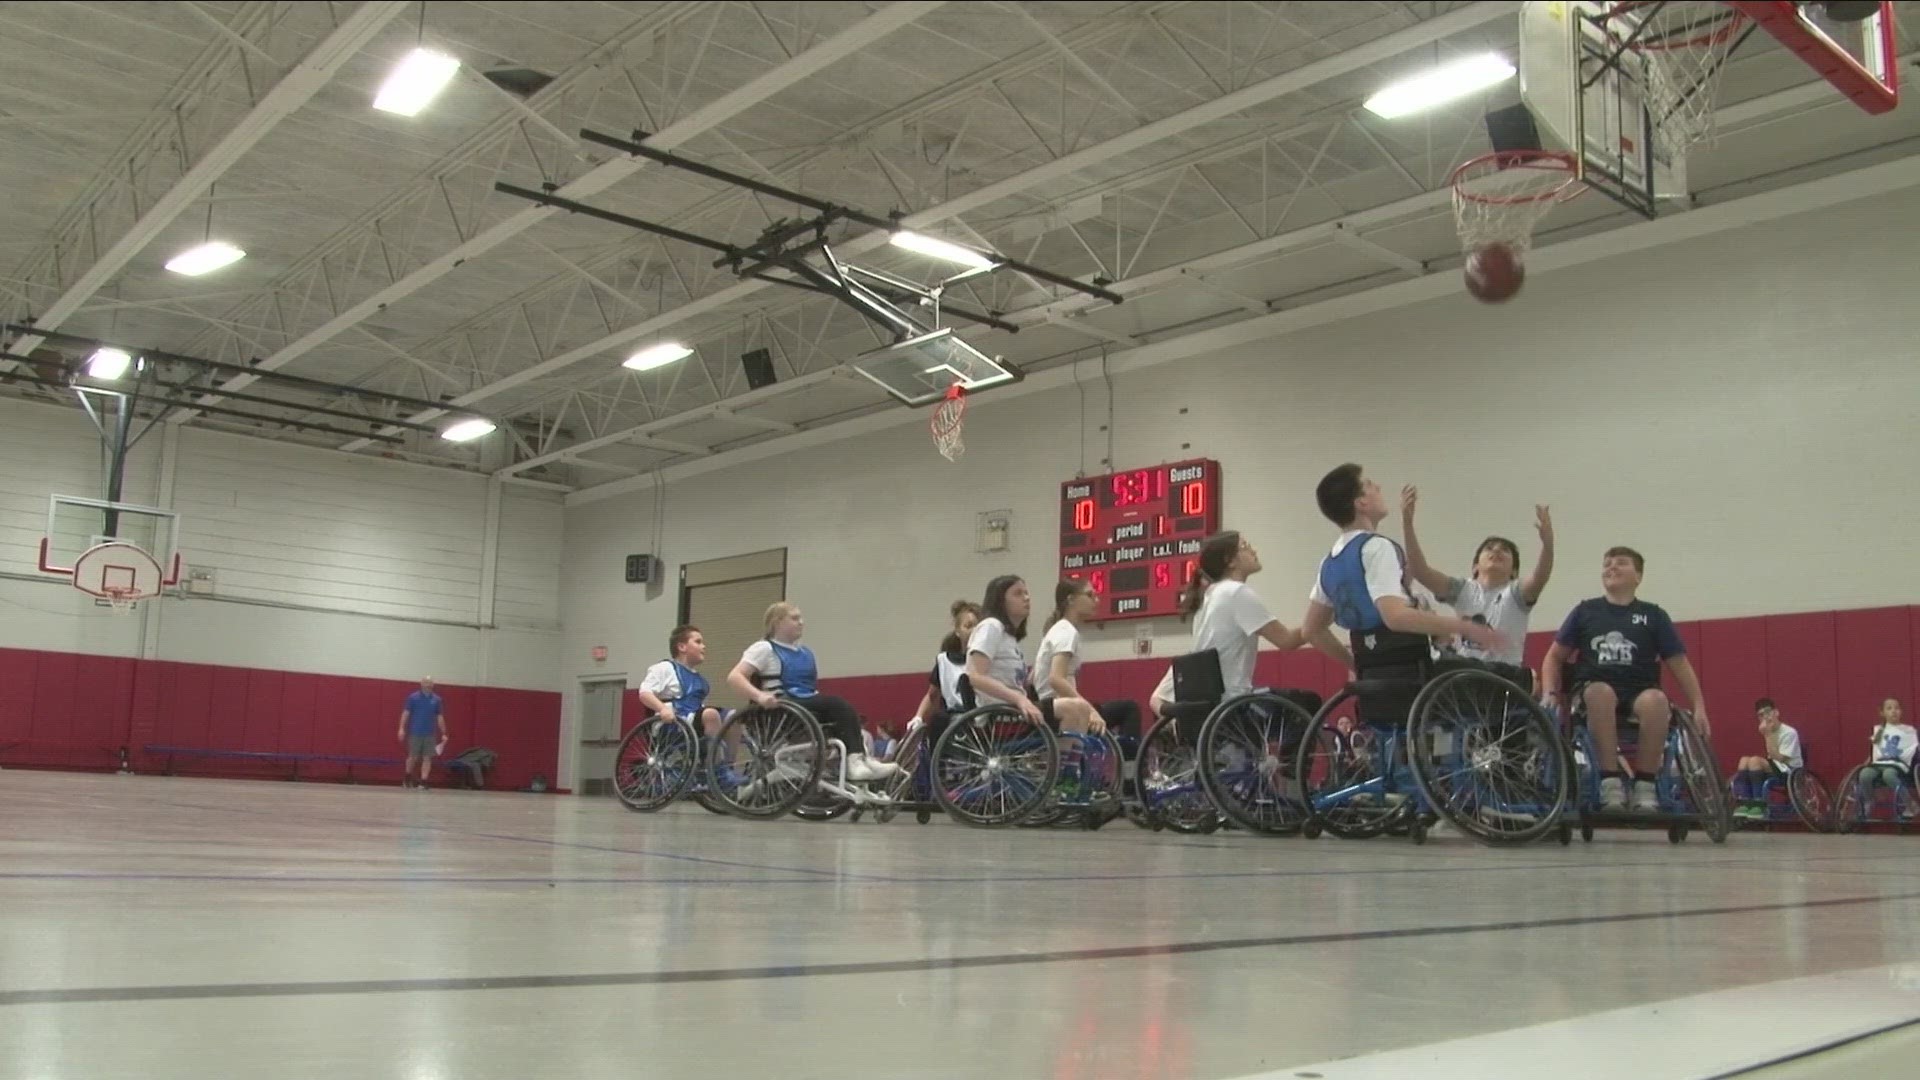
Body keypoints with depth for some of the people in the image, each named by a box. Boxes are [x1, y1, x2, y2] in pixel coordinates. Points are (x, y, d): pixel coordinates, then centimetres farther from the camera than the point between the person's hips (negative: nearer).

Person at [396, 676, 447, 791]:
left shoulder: (436, 699, 5)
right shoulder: (413, 697, -2)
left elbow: (440, 718, 7)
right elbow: (406, 713, -2)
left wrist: (443, 734, 5)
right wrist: (402, 728, -11)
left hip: (430, 734, 2)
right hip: (415, 733, -2)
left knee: (427, 758, -3)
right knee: (413, 757, 5)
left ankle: (423, 782, 0)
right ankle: (407, 777, 28)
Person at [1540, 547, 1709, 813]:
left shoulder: (1653, 615, 12)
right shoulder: (1585, 611, 13)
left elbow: (1679, 663, 10)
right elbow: (1555, 657, 16)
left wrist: (1699, 707, -1)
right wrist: (1549, 693, -1)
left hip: (1639, 693, 0)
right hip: (1591, 694, 0)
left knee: (1657, 700, -36)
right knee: (1601, 691, -38)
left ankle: (1644, 784, -22)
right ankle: (1611, 781, -31)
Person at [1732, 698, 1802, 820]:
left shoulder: (1789, 732, -11)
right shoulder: (1771, 732, 14)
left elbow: (1778, 758, -20)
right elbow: (1772, 758, 9)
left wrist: (1768, 735, -18)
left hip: (1790, 773, -8)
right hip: (1775, 770, 8)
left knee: (1755, 760, -28)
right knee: (1744, 760, -10)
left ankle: (1759, 805, -27)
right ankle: (1744, 804, -19)